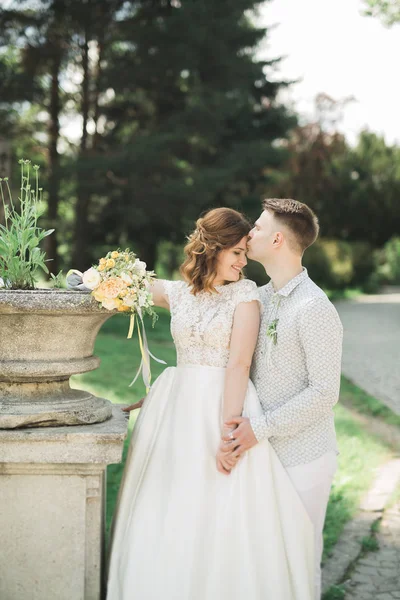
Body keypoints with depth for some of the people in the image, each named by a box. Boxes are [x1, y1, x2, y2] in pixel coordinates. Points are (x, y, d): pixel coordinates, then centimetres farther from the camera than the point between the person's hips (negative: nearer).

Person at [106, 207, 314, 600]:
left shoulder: (245, 293, -4)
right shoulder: (178, 292, 7)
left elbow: (239, 365, -13)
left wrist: (229, 431, -20)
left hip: (225, 404, -4)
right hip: (177, 408, 4)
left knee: (221, 522, 0)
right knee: (169, 521, 10)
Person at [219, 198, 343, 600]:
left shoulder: (314, 308, -17)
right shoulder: (260, 298, 9)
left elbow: (324, 393, -19)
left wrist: (261, 426, -21)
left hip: (301, 459, -7)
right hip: (264, 453, 7)